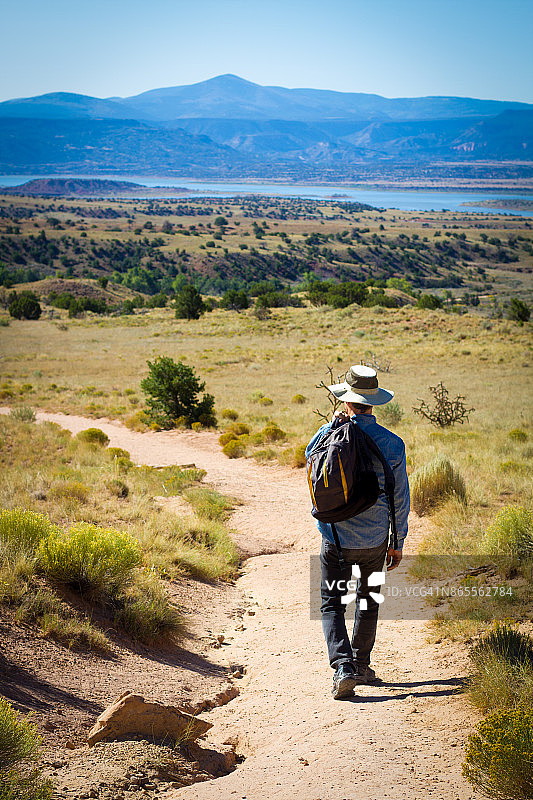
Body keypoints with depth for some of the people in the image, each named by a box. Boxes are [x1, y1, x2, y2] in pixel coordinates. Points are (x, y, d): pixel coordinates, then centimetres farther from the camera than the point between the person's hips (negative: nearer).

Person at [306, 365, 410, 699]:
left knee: (332, 604, 7)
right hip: (375, 540, 1)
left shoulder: (328, 434, -10)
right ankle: (361, 665, 29)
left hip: (336, 537, -1)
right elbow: (401, 498, -2)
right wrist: (398, 543, 10)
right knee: (369, 601, 20)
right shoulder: (392, 443, -9)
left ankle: (344, 667, -10)